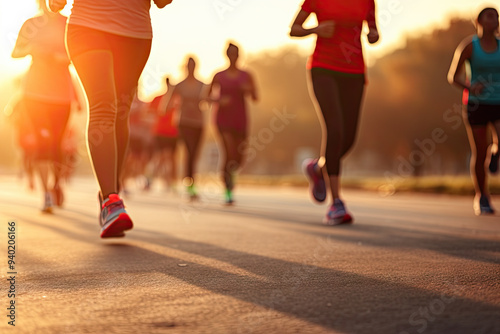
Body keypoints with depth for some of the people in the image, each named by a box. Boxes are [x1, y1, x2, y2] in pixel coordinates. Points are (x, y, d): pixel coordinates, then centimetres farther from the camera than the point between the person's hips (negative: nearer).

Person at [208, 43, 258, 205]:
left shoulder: (247, 76, 5)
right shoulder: (219, 76, 3)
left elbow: (255, 98, 1)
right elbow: (209, 95, 10)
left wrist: (249, 90, -21)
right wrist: (219, 100, -11)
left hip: (240, 120, 2)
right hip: (224, 120, -2)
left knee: (239, 159, 5)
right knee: (229, 155, -18)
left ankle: (227, 173, 40)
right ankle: (228, 193, -8)